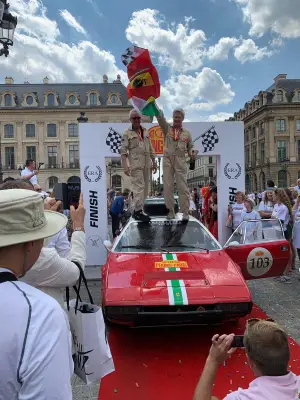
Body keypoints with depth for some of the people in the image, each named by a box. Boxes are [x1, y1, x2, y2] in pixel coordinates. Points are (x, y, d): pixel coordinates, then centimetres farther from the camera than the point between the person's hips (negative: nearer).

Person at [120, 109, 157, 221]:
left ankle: (137, 209, 18)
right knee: (139, 186, -12)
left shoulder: (146, 132, 17)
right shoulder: (127, 133, 2)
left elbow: (151, 148, 20)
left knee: (145, 187, 7)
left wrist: (154, 162, 16)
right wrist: (125, 166, -15)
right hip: (135, 163, -6)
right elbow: (123, 150, -5)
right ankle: (139, 211, -9)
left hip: (146, 163, 6)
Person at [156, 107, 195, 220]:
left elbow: (190, 146, 18)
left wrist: (191, 153, -4)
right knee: (168, 187, 2)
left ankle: (185, 212, 2)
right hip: (167, 160, 1)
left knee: (183, 187, -3)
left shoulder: (187, 133, 12)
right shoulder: (167, 128, 9)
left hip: (180, 161, 0)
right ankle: (170, 211, 11)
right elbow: (160, 117, -5)